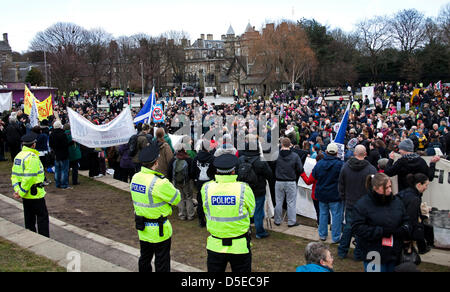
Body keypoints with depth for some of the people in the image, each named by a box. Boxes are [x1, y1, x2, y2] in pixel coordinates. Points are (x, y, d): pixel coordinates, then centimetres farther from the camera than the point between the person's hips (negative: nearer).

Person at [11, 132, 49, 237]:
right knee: (42, 217, 2)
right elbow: (29, 177, -25)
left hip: (25, 195, 8)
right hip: (35, 193, -8)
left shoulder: (18, 156, 9)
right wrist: (21, 192, -18)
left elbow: (14, 175, 7)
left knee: (29, 219, 17)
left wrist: (17, 189, -1)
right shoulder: (32, 157, -19)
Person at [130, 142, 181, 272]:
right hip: (159, 231, -7)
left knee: (144, 259, 24)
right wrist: (171, 188, 3)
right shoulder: (159, 183, -26)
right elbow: (176, 199, -15)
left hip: (142, 229, 7)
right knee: (162, 263, 8)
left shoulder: (135, 178, -2)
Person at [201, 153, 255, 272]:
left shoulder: (206, 188, -10)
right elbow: (251, 212, -1)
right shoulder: (244, 189, -15)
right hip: (240, 246, -1)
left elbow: (206, 211, 3)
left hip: (215, 246, 2)